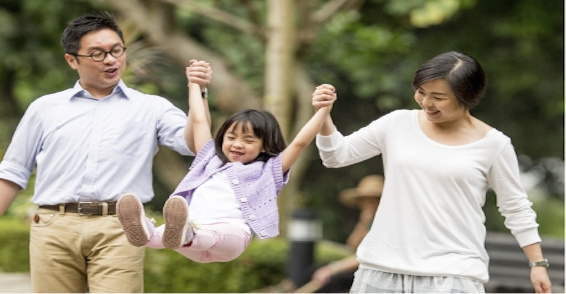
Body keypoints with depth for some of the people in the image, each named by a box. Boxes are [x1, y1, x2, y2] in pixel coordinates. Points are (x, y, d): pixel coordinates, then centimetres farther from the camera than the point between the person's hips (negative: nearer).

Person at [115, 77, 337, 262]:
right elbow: (199, 121, 43)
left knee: (213, 236, -41)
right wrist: (195, 85, 51)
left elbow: (300, 143, 17)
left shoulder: (267, 170, 25)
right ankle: (147, 233, -66)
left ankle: (185, 236, -74)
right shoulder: (210, 161, 35)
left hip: (232, 231, -4)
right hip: (195, 229, 4)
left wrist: (324, 109, 11)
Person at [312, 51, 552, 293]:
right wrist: (323, 116, -11)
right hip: (384, 268, 3)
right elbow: (337, 155, 7)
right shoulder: (398, 124, 4)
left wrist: (538, 263, 5)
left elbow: (516, 209, 7)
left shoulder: (492, 144, -1)